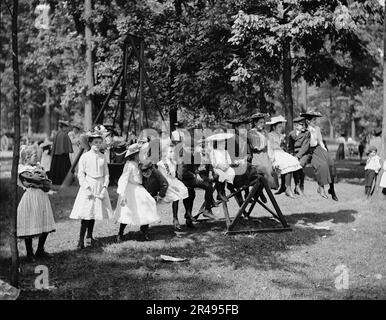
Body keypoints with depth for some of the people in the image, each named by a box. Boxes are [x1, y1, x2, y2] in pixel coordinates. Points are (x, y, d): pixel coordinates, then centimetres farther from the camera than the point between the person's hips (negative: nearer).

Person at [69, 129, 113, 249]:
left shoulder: (103, 157, 7)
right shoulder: (85, 157, -3)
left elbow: (106, 174, 9)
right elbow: (81, 174, -5)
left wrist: (104, 187, -4)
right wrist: (87, 188, -13)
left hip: (100, 187, 4)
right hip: (88, 186, -4)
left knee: (94, 212, 8)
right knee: (86, 213, -9)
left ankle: (89, 237, 19)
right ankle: (81, 239, -7)